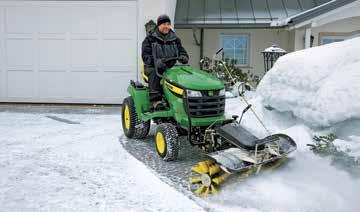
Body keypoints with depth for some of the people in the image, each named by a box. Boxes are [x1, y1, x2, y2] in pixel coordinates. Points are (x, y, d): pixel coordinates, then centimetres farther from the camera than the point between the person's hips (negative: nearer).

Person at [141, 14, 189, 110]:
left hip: (171, 67, 3)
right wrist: (156, 61, -28)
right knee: (154, 73, -36)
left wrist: (183, 57, -13)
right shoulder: (150, 39, 2)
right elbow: (145, 55, -6)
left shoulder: (174, 39, 15)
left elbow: (182, 51, 14)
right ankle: (156, 100, -37)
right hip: (153, 67, -2)